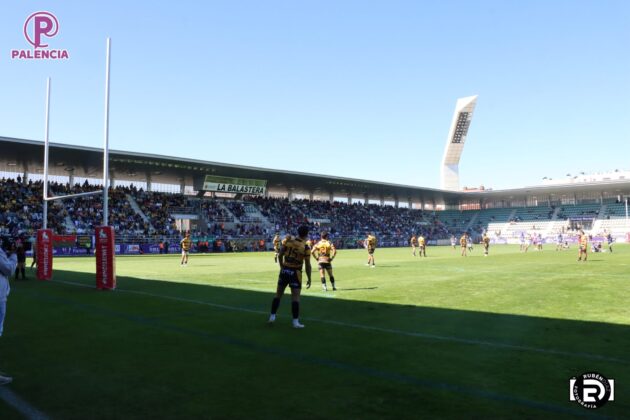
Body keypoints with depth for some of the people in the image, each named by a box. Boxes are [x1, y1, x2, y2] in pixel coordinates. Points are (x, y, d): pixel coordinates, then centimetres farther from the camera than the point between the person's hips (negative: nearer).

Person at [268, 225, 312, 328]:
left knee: (278, 294, 14)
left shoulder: (288, 242, -2)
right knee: (295, 297, 0)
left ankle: (272, 316, 21)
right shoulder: (306, 248, -11)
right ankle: (295, 321, 1)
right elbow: (307, 265, -9)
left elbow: (280, 255, 3)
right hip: (295, 272, -4)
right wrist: (309, 278, 0)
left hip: (284, 270, 4)